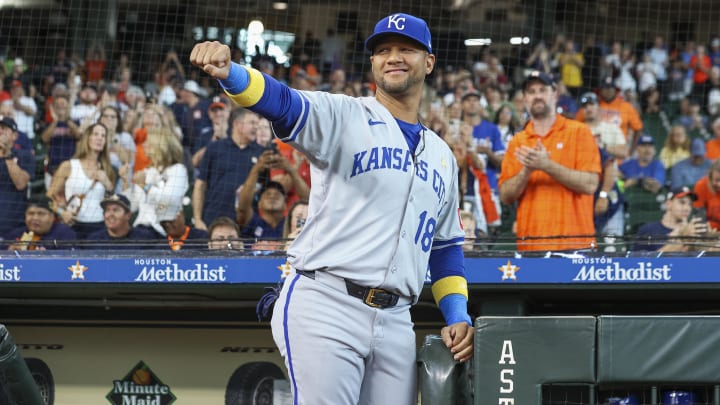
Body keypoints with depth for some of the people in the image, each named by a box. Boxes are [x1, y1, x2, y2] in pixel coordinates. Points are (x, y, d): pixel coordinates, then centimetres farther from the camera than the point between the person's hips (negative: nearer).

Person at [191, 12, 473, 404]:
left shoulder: (441, 155, 22)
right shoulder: (343, 116, 4)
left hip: (395, 323, 6)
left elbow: (445, 246, 27)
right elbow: (280, 102, -16)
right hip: (325, 309, -6)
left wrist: (459, 316, 13)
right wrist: (228, 72, -36)